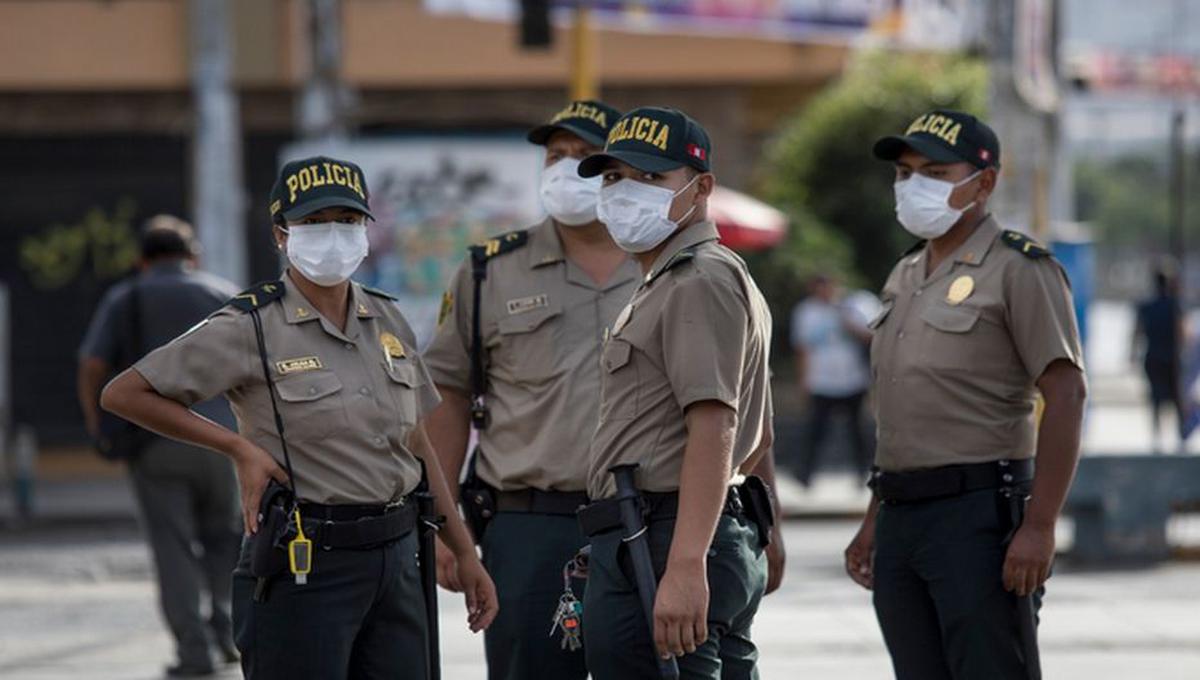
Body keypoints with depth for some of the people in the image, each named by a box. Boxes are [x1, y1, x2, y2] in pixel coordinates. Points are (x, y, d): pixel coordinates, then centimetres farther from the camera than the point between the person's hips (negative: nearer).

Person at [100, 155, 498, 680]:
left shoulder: (387, 321, 12)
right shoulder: (250, 328, -7)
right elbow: (124, 395, -7)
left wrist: (464, 553, 16)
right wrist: (239, 446, -9)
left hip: (395, 557, 6)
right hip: (302, 563, -6)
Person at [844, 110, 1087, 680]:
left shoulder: (1018, 270, -8)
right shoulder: (906, 278, 18)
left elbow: (1066, 396, -15)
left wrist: (1039, 526, -21)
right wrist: (875, 521, 18)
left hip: (980, 515, -8)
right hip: (903, 520, 8)